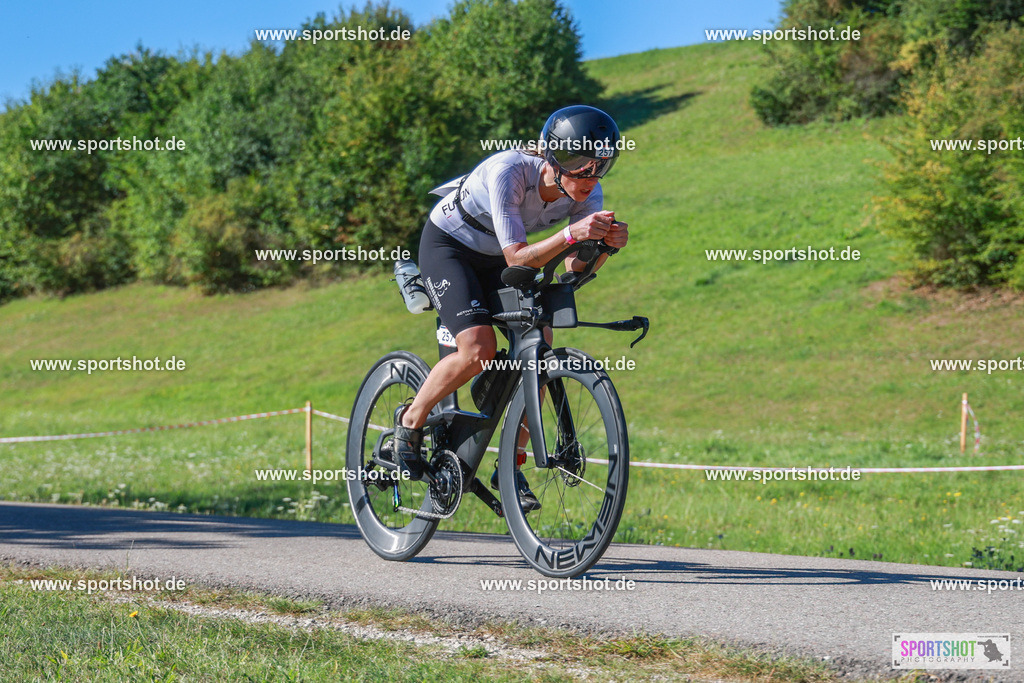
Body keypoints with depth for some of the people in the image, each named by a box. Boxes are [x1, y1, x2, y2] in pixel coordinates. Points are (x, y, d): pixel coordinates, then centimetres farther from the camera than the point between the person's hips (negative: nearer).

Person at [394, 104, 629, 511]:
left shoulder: (586, 194, -19)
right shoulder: (509, 172, -36)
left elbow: (574, 267, -21)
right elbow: (518, 258, -37)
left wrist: (605, 244, -41)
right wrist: (570, 235, -51)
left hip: (495, 259, 6)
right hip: (448, 245, -6)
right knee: (479, 349, -24)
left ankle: (511, 465, 1)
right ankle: (411, 420, 2)